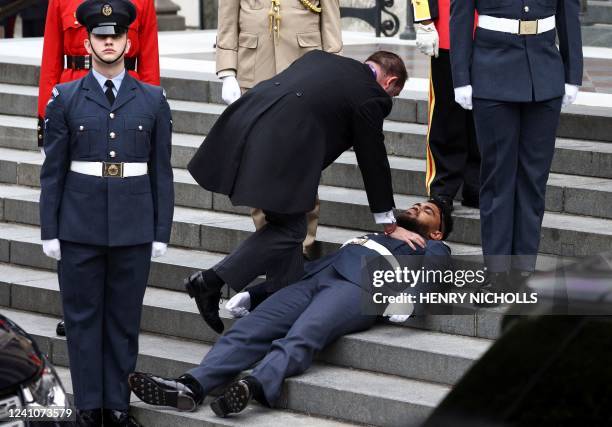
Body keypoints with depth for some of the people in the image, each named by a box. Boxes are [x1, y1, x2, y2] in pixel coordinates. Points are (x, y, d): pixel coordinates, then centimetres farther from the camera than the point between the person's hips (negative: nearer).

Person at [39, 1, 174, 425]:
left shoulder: (153, 100, 4)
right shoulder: (65, 99, 2)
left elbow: (161, 170, 6)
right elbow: (53, 169, 3)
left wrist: (161, 232, 2)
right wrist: (49, 231, -1)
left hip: (134, 230, 1)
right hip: (79, 230, 0)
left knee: (125, 319, 5)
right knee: (83, 318, 4)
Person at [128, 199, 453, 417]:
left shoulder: (432, 249, 26)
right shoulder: (365, 239, 42)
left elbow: (424, 273, 3)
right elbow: (312, 264, 33)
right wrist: (250, 292, 23)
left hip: (358, 286, -5)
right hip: (311, 281, 5)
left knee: (302, 336, -34)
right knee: (250, 328, -20)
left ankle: (254, 387, -59)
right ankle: (192, 387, -39)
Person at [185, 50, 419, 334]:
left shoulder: (320, 58, 25)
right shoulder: (371, 96, 4)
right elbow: (373, 161, 10)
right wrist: (390, 226, 20)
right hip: (276, 150, -8)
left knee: (286, 223, 19)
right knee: (289, 230, 4)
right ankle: (212, 281, -4)